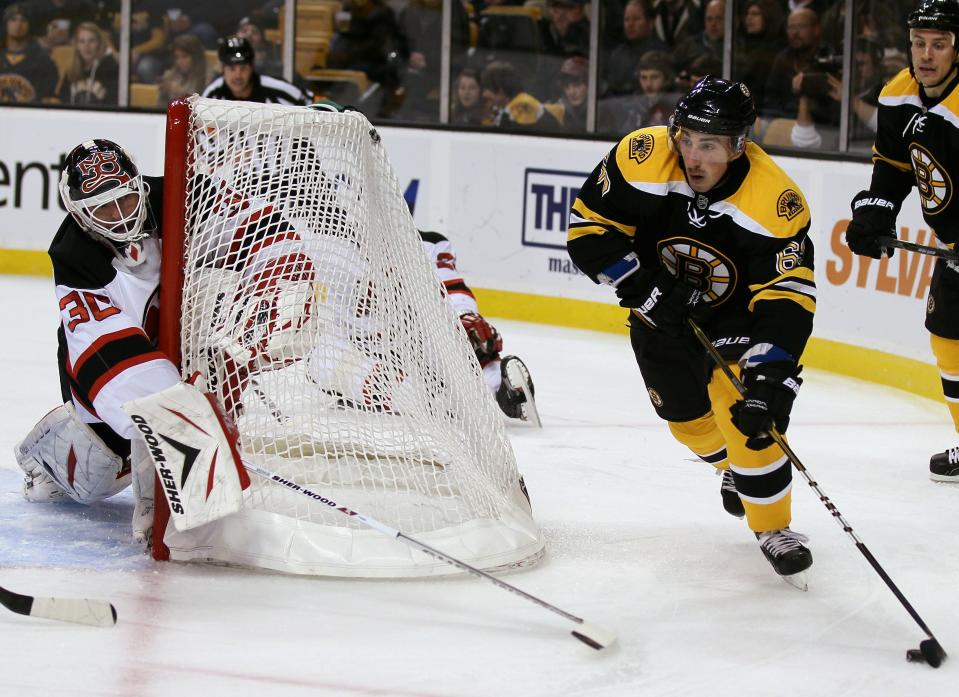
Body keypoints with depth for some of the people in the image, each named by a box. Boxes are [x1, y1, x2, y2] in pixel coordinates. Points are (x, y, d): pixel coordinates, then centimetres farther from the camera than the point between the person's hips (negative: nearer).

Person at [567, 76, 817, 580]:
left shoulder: (775, 203, -32)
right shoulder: (641, 158, -26)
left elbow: (788, 298, -33)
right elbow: (588, 227, -17)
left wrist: (769, 377, -42)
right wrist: (642, 287, -25)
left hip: (736, 314, -3)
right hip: (661, 310, 3)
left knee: (746, 411, -21)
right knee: (688, 419, 12)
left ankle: (773, 527, -2)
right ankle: (735, 469, 46)